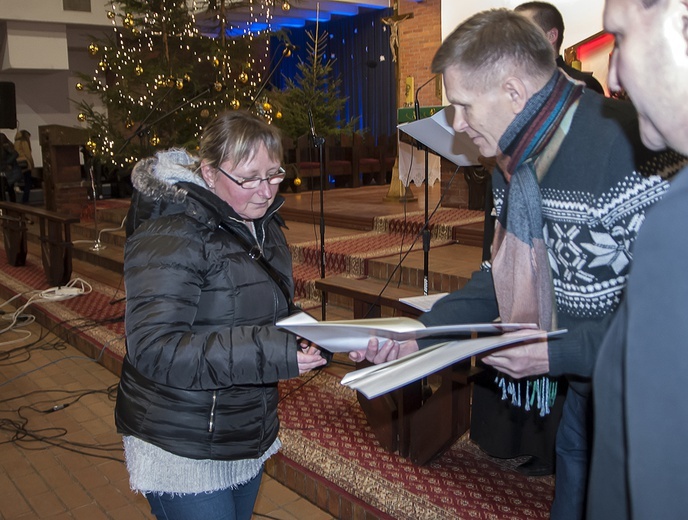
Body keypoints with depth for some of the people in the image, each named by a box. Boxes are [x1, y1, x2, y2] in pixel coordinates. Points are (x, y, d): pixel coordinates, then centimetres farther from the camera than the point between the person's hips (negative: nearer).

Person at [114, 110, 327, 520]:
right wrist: (270, 354, -34)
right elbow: (153, 348, -29)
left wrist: (305, 339, -1)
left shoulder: (265, 225, 6)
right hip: (185, 451, -8)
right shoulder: (172, 237, -22)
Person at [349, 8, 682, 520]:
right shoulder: (515, 166, 3)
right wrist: (417, 335, 0)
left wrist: (556, 354, -27)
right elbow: (502, 277, 9)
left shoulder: (624, 151, -27)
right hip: (583, 390, 8)